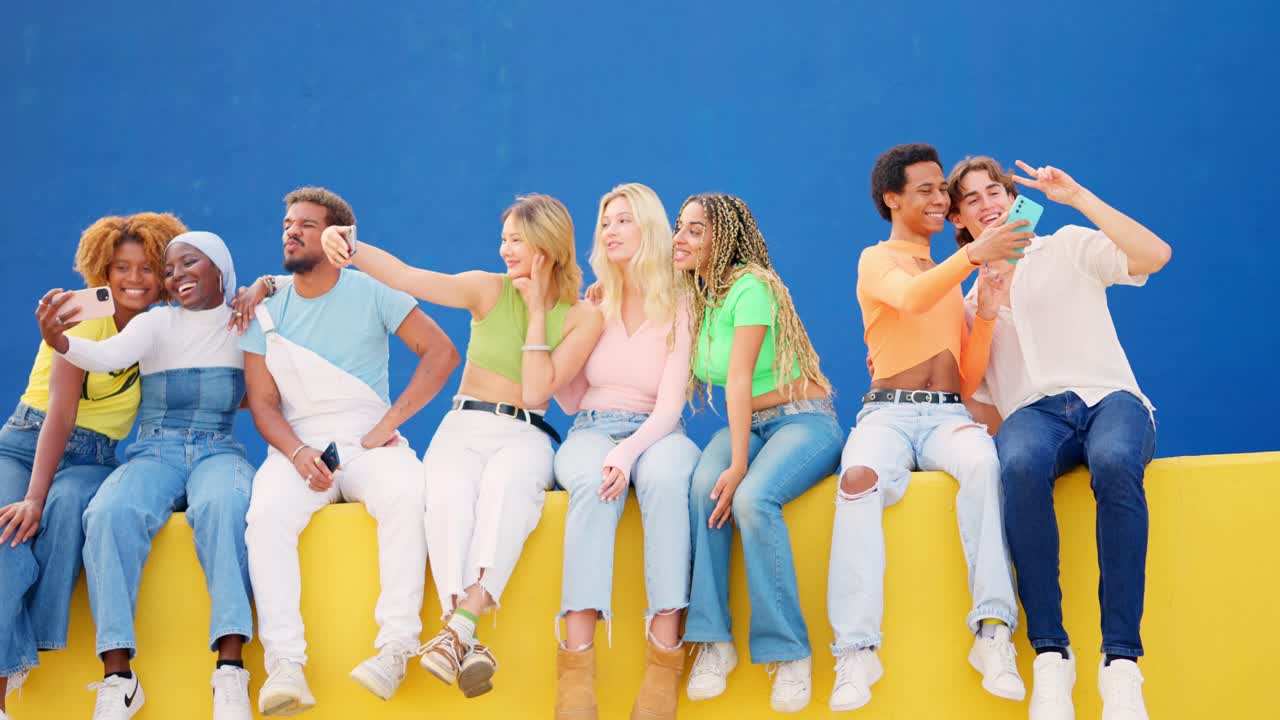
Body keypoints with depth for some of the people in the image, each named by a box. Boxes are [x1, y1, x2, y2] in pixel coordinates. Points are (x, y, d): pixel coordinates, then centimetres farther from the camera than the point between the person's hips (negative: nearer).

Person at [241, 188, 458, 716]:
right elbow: (262, 402, 6)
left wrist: (389, 423, -10)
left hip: (368, 441, -1)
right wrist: (298, 452, -15)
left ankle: (396, 646, -32)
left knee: (408, 497, -35)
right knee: (268, 514, -31)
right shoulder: (267, 312, 10)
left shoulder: (371, 293, 4)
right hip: (298, 445, 2)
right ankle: (284, 661, -33)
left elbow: (441, 352, 0)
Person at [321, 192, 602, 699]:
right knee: (448, 491, -36)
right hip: (464, 427, 1)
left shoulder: (582, 316, 4)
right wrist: (352, 251, -24)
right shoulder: (489, 290, 6)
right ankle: (466, 644, -47)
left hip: (525, 436, -1)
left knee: (507, 479, -39)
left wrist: (536, 311, -5)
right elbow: (406, 278, -7)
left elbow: (535, 393, -6)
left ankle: (459, 624, -48)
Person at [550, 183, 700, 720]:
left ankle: (665, 652, -42)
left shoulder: (678, 309, 3)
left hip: (655, 433, -1)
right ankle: (577, 659, -46)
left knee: (665, 475, -39)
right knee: (593, 482, -36)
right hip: (593, 430, 1)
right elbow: (571, 402, 13)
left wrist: (629, 451, -26)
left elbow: (669, 406, -7)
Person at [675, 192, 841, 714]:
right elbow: (683, 383, 10)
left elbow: (739, 381, -22)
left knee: (752, 498, -34)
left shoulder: (750, 287, -14)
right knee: (703, 486, -27)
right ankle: (712, 641, -26)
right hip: (747, 426, 6)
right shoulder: (696, 297, 10)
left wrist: (740, 465, -26)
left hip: (803, 421, -6)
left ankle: (789, 652, -23)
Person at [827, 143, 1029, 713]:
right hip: (888, 412, -3)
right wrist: (972, 255, -25)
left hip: (948, 416, 3)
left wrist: (985, 313, 7)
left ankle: (993, 632, -39)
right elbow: (911, 298, -14)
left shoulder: (952, 280, 26)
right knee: (860, 478, -37)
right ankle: (856, 652, -41)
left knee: (982, 463, -34)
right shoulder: (877, 261, 12)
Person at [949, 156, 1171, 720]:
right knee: (1020, 465, -39)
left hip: (1110, 398, -2)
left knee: (1115, 463, -41)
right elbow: (981, 406, 21)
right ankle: (1050, 655, -37)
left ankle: (1121, 663, -41)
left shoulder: (1068, 248, 16)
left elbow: (1155, 255, -2)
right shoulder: (969, 303, 27)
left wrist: (1079, 197, -4)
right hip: (1033, 413, 2)